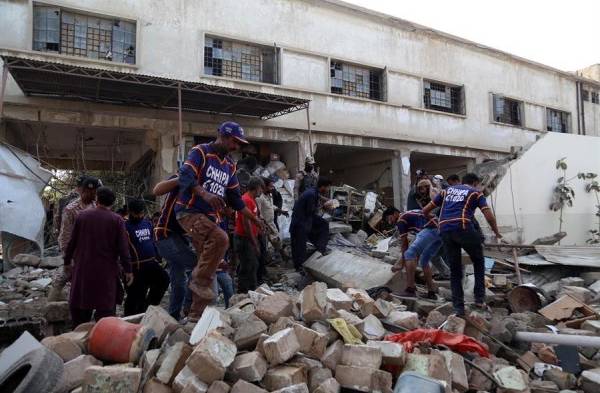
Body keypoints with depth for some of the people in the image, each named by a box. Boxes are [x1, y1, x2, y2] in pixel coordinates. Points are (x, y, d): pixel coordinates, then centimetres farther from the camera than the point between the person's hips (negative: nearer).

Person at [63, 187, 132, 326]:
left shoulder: (82, 215, -1)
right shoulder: (117, 220, -8)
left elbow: (72, 242, 4)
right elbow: (123, 248, -9)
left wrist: (67, 261, 18)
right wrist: (127, 270, -2)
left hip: (83, 269, 3)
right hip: (106, 270, -3)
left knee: (79, 304, 17)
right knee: (106, 306, 5)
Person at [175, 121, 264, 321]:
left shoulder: (229, 165, 16)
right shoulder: (200, 152, -6)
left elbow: (235, 198, 21)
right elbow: (185, 176, -23)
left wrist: (254, 219, 19)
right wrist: (205, 194, -39)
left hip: (210, 217, 8)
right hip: (190, 212, -8)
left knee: (208, 266, 5)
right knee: (220, 239, -33)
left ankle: (195, 315, 14)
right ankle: (200, 280, -15)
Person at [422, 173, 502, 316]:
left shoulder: (447, 190, 28)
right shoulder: (475, 193, 17)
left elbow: (425, 210, 27)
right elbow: (489, 217, 4)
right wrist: (496, 233, 20)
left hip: (445, 230, 4)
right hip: (463, 228, -3)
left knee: (455, 269, 13)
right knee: (478, 261, 21)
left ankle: (458, 307, 13)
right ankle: (479, 298, 19)